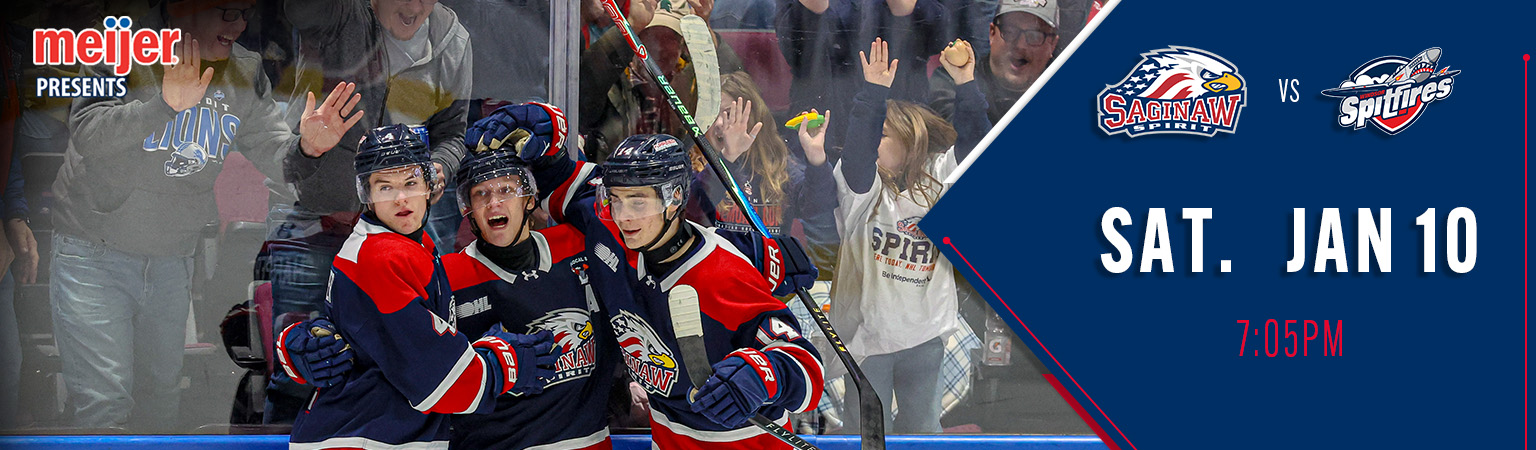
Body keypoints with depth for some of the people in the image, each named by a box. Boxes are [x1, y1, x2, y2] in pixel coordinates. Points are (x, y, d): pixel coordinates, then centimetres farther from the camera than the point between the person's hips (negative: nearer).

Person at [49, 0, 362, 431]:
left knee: (161, 394, 19)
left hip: (174, 263, 6)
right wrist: (167, 104, -40)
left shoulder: (244, 72, 2)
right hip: (95, 254, -6)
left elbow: (273, 153, 2)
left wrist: (306, 146, -21)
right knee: (105, 402, -10)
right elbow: (89, 136, -27)